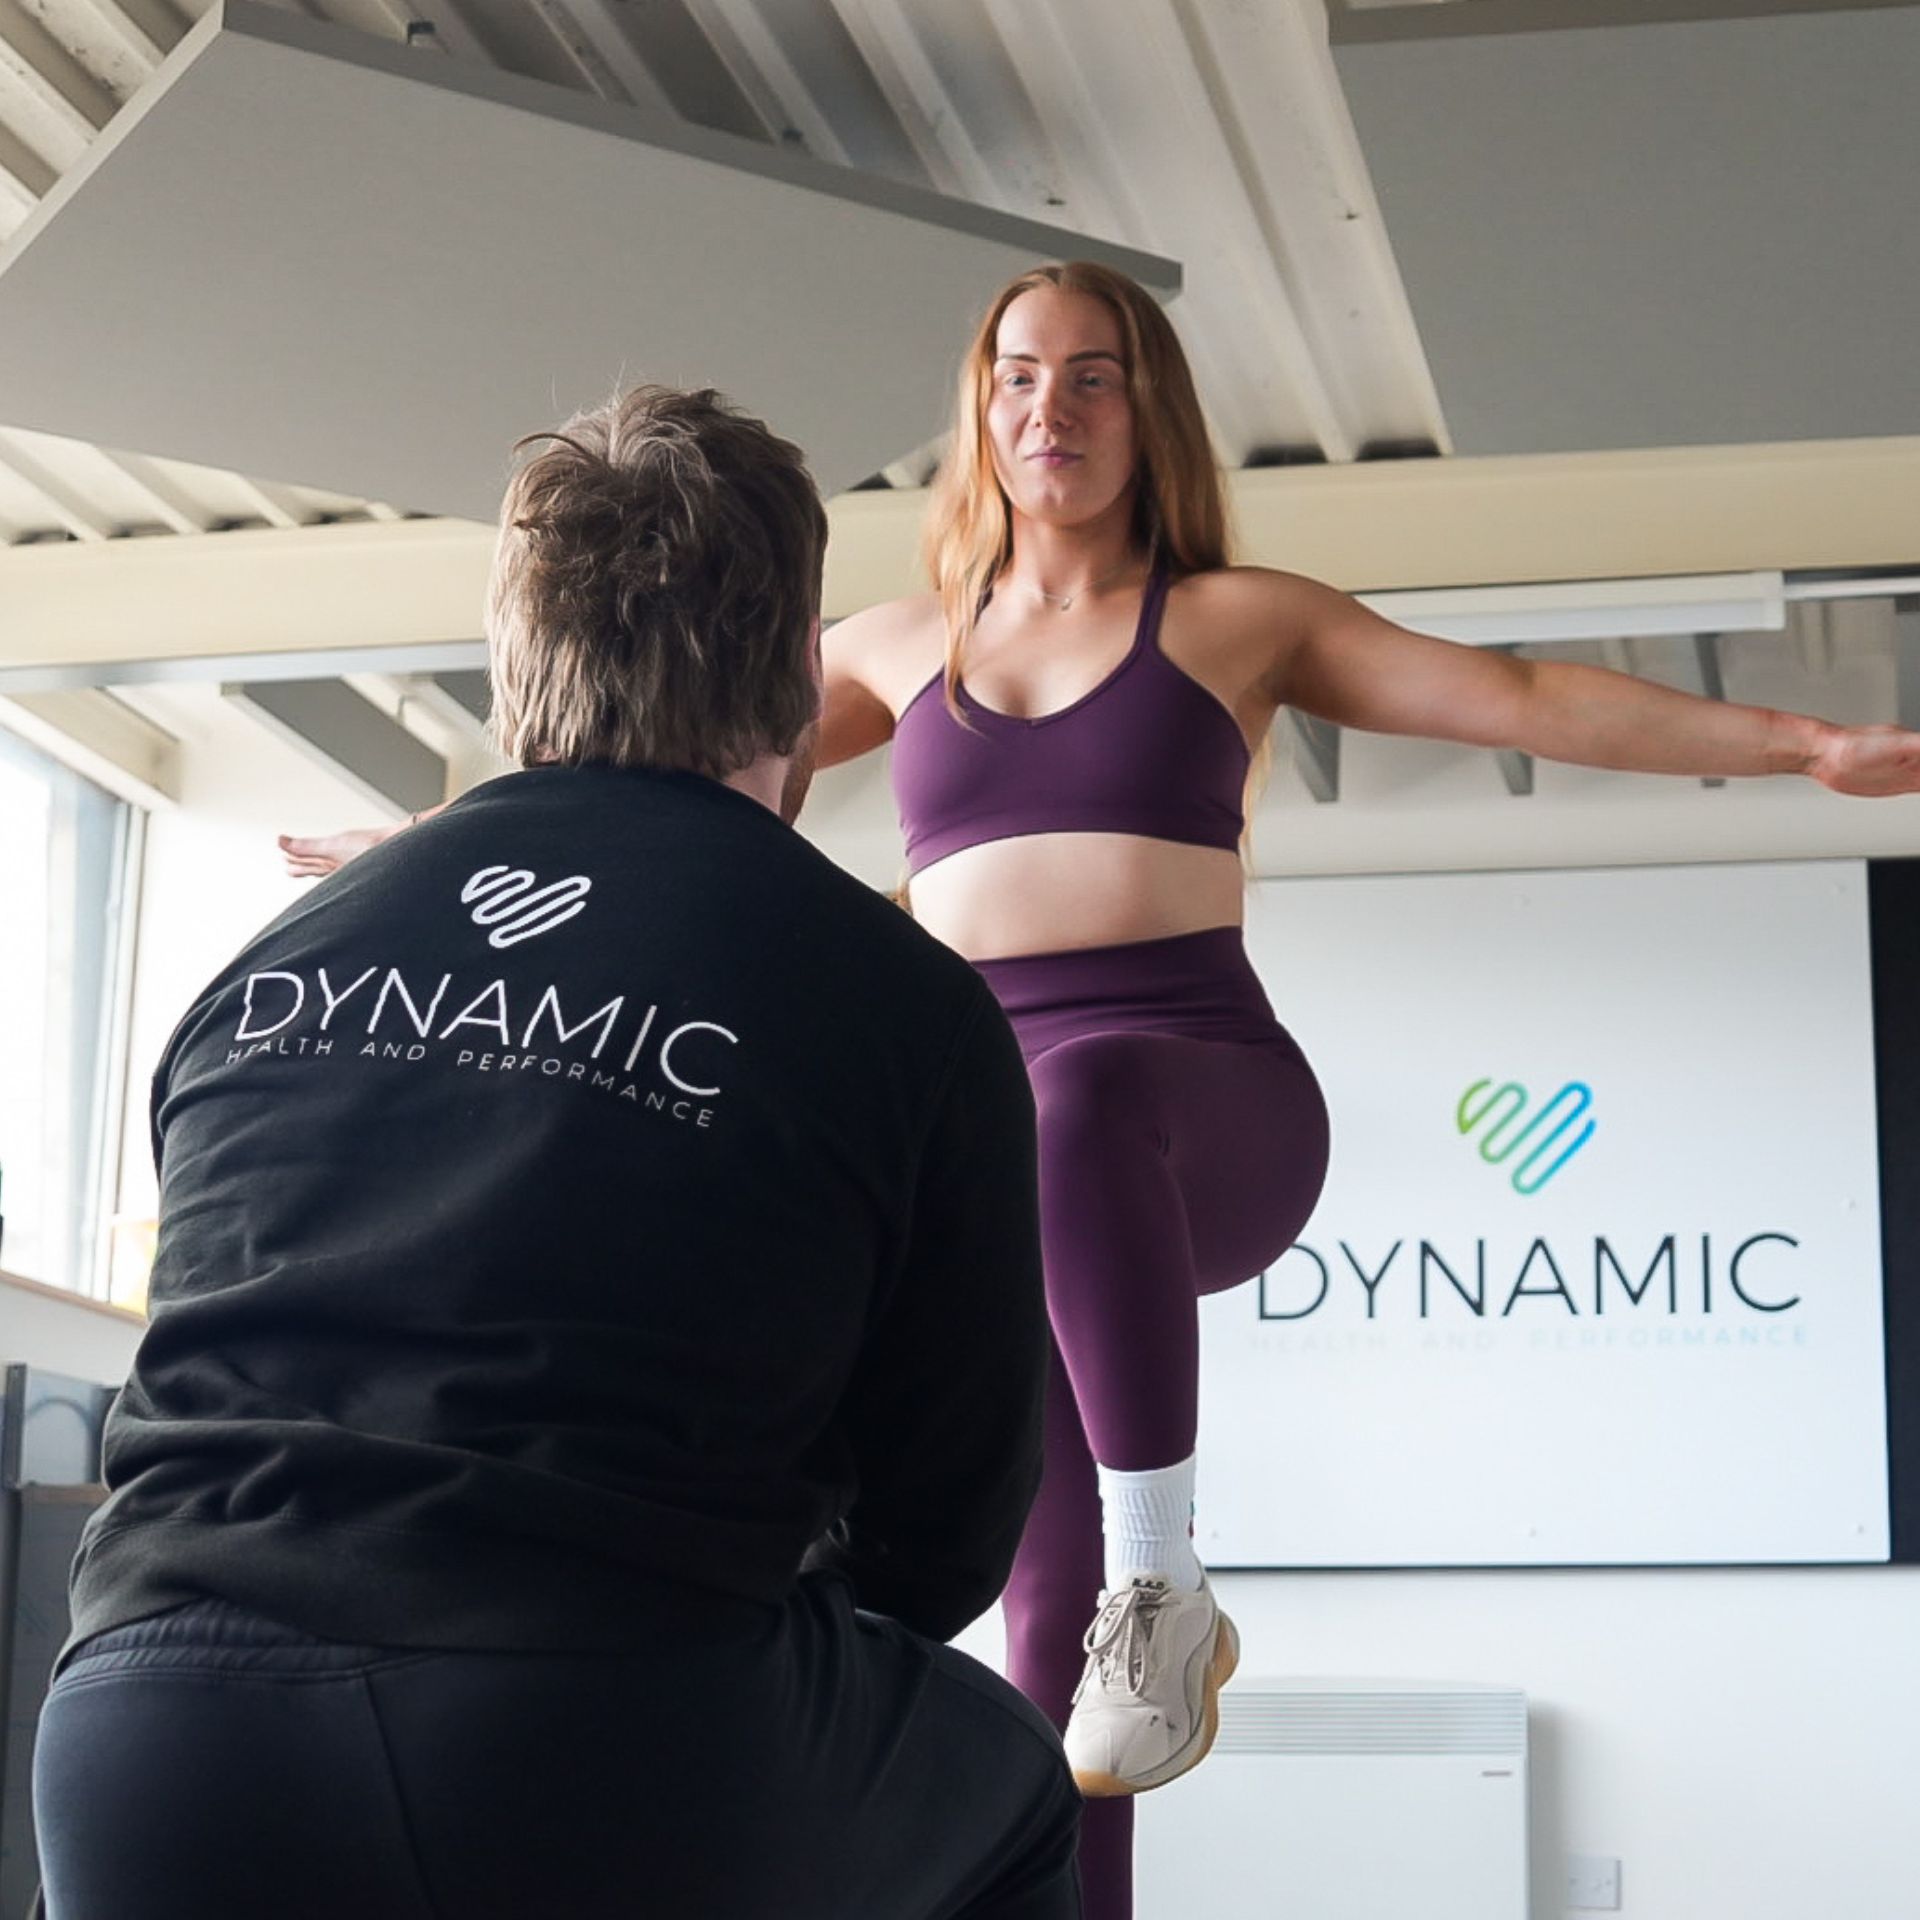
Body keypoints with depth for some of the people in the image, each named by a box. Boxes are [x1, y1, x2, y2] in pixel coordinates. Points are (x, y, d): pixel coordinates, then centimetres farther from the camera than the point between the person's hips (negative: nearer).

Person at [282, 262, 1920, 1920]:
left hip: (1208, 1099, -3)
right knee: (1051, 1620, -3)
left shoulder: (1236, 619, 10)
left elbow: (1526, 699, 6)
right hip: (991, 1146, 3)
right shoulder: (905, 647, 18)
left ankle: (1167, 1578, -34)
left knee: (1084, 1099, -41)